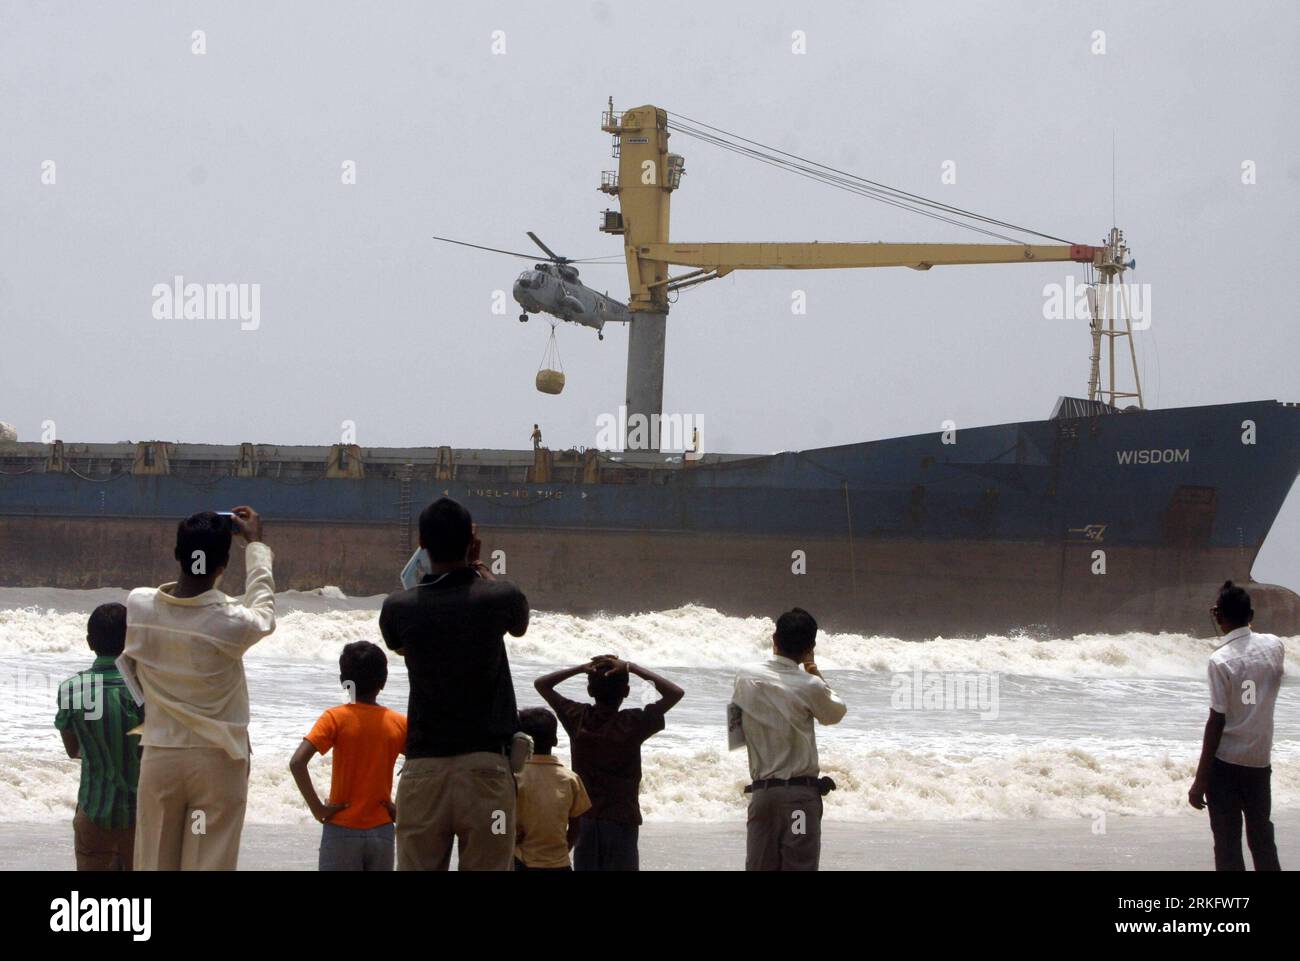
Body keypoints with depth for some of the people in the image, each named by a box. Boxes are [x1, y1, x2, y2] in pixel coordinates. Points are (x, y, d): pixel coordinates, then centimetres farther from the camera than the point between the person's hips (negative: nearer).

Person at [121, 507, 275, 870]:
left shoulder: (137, 606, -9)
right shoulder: (231, 622, -18)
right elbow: (264, 613, 6)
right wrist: (255, 544, 19)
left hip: (159, 758, 3)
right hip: (216, 762, -3)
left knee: (154, 865, 10)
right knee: (208, 866, 1)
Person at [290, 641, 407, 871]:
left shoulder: (336, 718, -6)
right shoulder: (399, 723, 1)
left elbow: (297, 763, -18)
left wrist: (318, 808, -11)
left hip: (342, 830, -2)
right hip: (382, 832, 2)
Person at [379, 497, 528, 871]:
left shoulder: (398, 608, 0)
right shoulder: (500, 598, -4)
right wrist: (483, 572, 32)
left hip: (423, 766, 2)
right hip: (485, 766, -1)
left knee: (416, 868, 4)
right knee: (488, 867, -1)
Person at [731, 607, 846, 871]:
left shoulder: (746, 678, 0)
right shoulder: (809, 686, -10)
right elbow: (836, 713, 8)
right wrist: (815, 674, 21)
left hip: (761, 792, 4)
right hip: (800, 794, -4)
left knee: (759, 869, 6)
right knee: (800, 867, -3)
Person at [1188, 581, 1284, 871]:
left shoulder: (1221, 660, -16)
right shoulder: (1274, 646, -1)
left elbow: (1216, 722, -16)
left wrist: (1200, 780, -11)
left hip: (1226, 762, -5)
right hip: (1260, 760, 5)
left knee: (1227, 842, 1)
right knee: (1262, 836, 16)